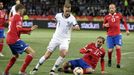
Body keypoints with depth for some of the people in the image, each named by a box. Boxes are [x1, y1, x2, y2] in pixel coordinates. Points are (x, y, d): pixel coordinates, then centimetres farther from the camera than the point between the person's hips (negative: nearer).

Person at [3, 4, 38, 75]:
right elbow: (19, 29, -19)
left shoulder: (13, 17, 22)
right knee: (31, 52, -14)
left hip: (9, 39, 10)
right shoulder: (18, 17, -7)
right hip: (14, 39, -10)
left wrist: (25, 31, 25)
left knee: (16, 55, 33)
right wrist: (30, 29, -13)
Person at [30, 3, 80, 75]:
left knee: (63, 53, -27)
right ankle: (36, 68, 16)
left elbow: (77, 27, -31)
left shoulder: (72, 18, -14)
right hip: (56, 38, 2)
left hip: (65, 39, -2)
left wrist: (76, 27, -53)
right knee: (47, 55, -2)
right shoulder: (58, 15, -5)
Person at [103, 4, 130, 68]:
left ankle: (118, 63, -11)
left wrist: (127, 30, 9)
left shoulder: (119, 15, 3)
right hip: (110, 35, 0)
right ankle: (109, 60, 27)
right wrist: (105, 25, -11)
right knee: (110, 50, -2)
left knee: (118, 48, -15)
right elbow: (103, 25, 12)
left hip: (118, 35, 0)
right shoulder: (107, 17, 3)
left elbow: (124, 22, 15)